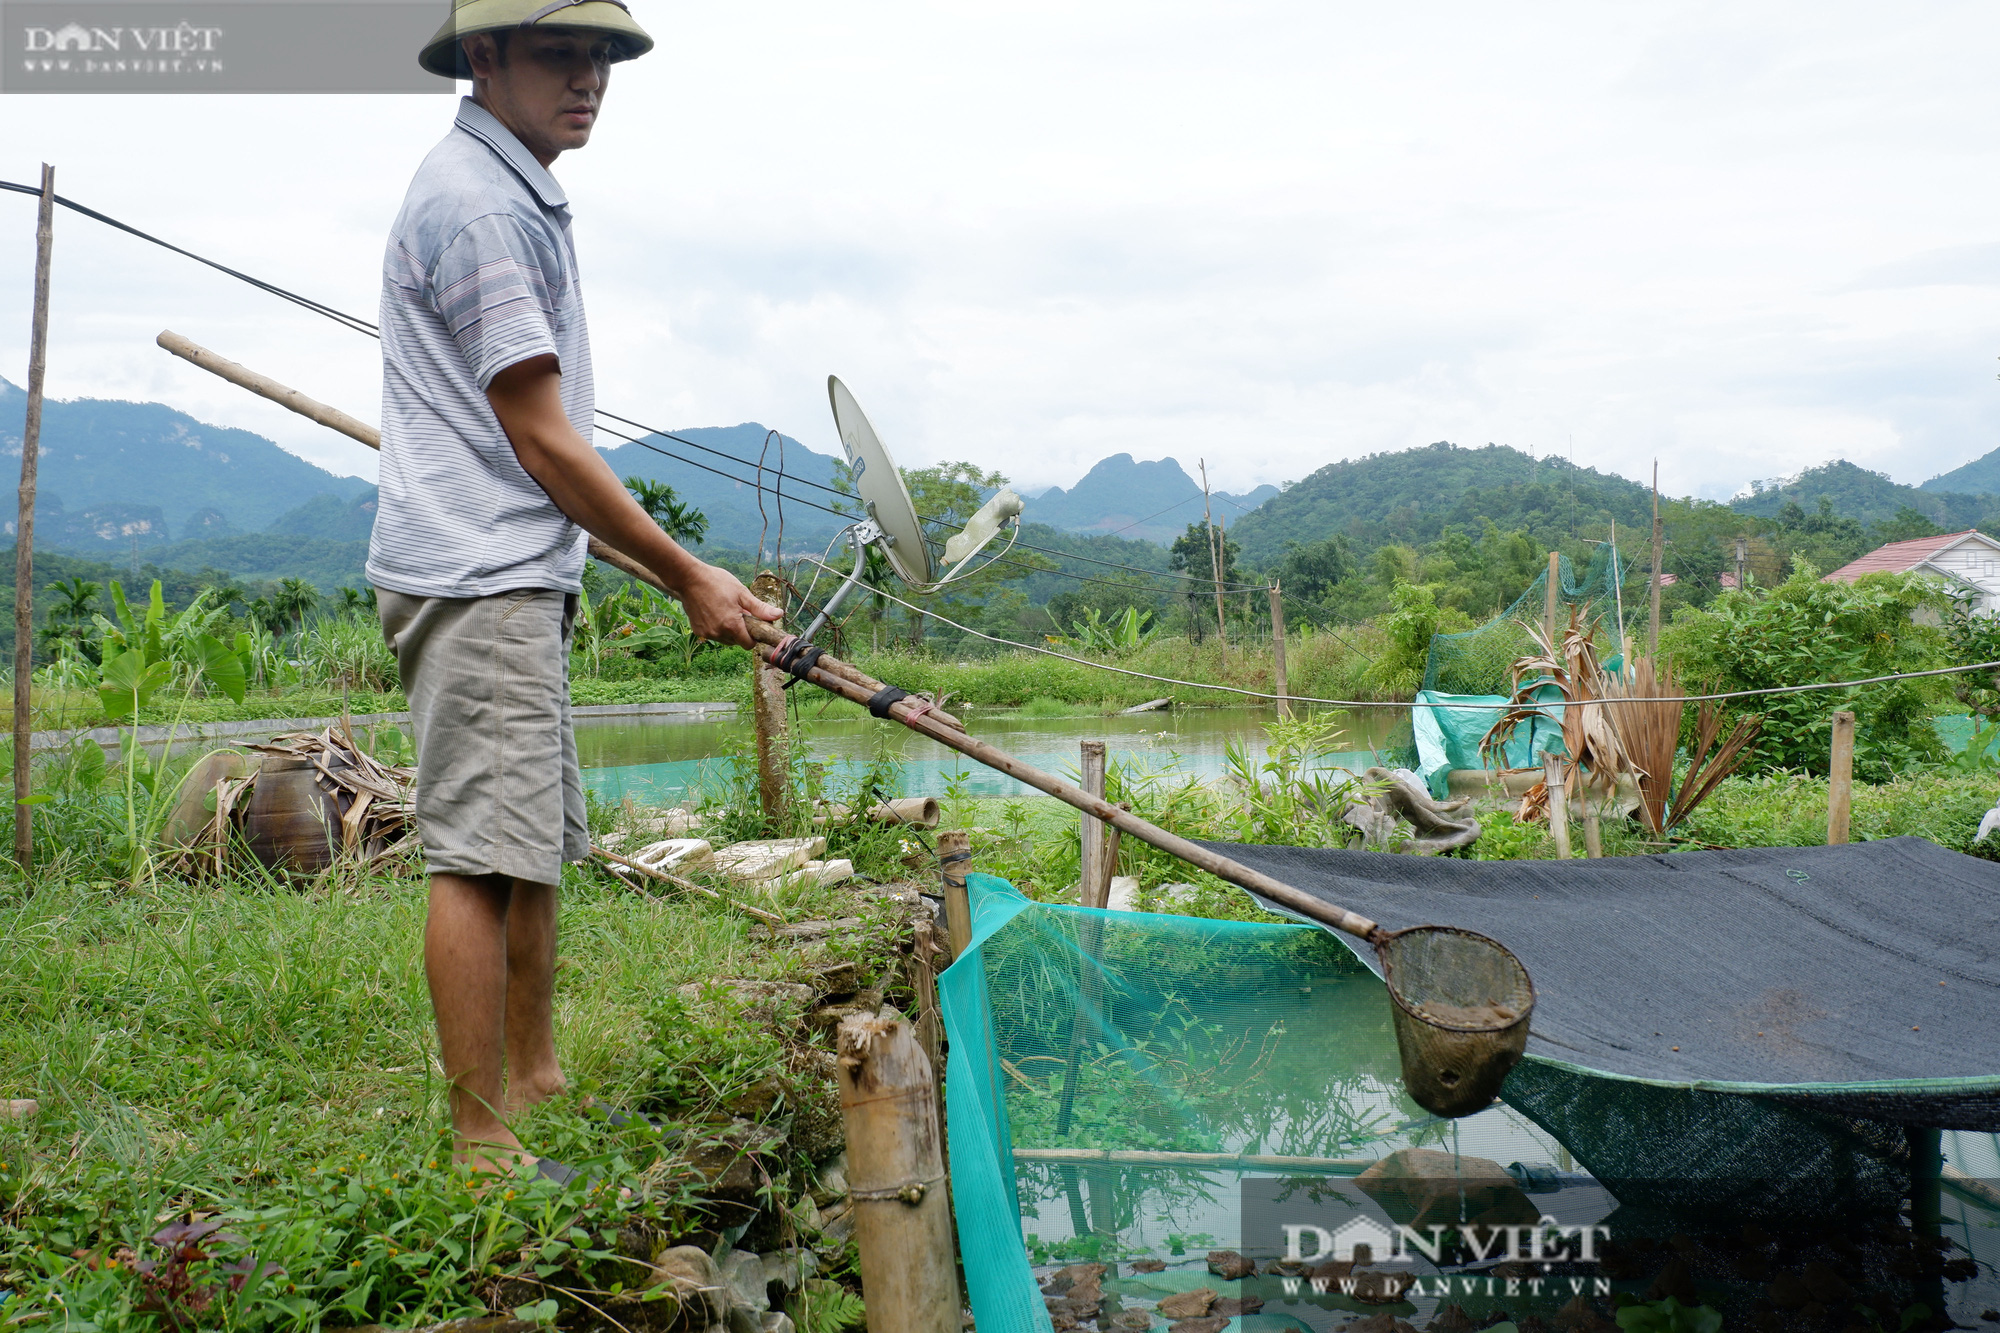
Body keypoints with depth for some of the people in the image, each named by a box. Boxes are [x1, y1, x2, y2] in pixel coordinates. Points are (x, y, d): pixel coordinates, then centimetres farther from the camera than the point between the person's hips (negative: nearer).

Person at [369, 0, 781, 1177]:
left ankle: (536, 1085, 27)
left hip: (519, 575, 11)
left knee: (537, 849, 15)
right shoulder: (475, 201, -13)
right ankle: (483, 1151, -3)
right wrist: (686, 574, -9)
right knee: (483, 858, -9)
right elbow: (539, 437, -15)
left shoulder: (518, 193, 20)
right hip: (479, 579, -11)